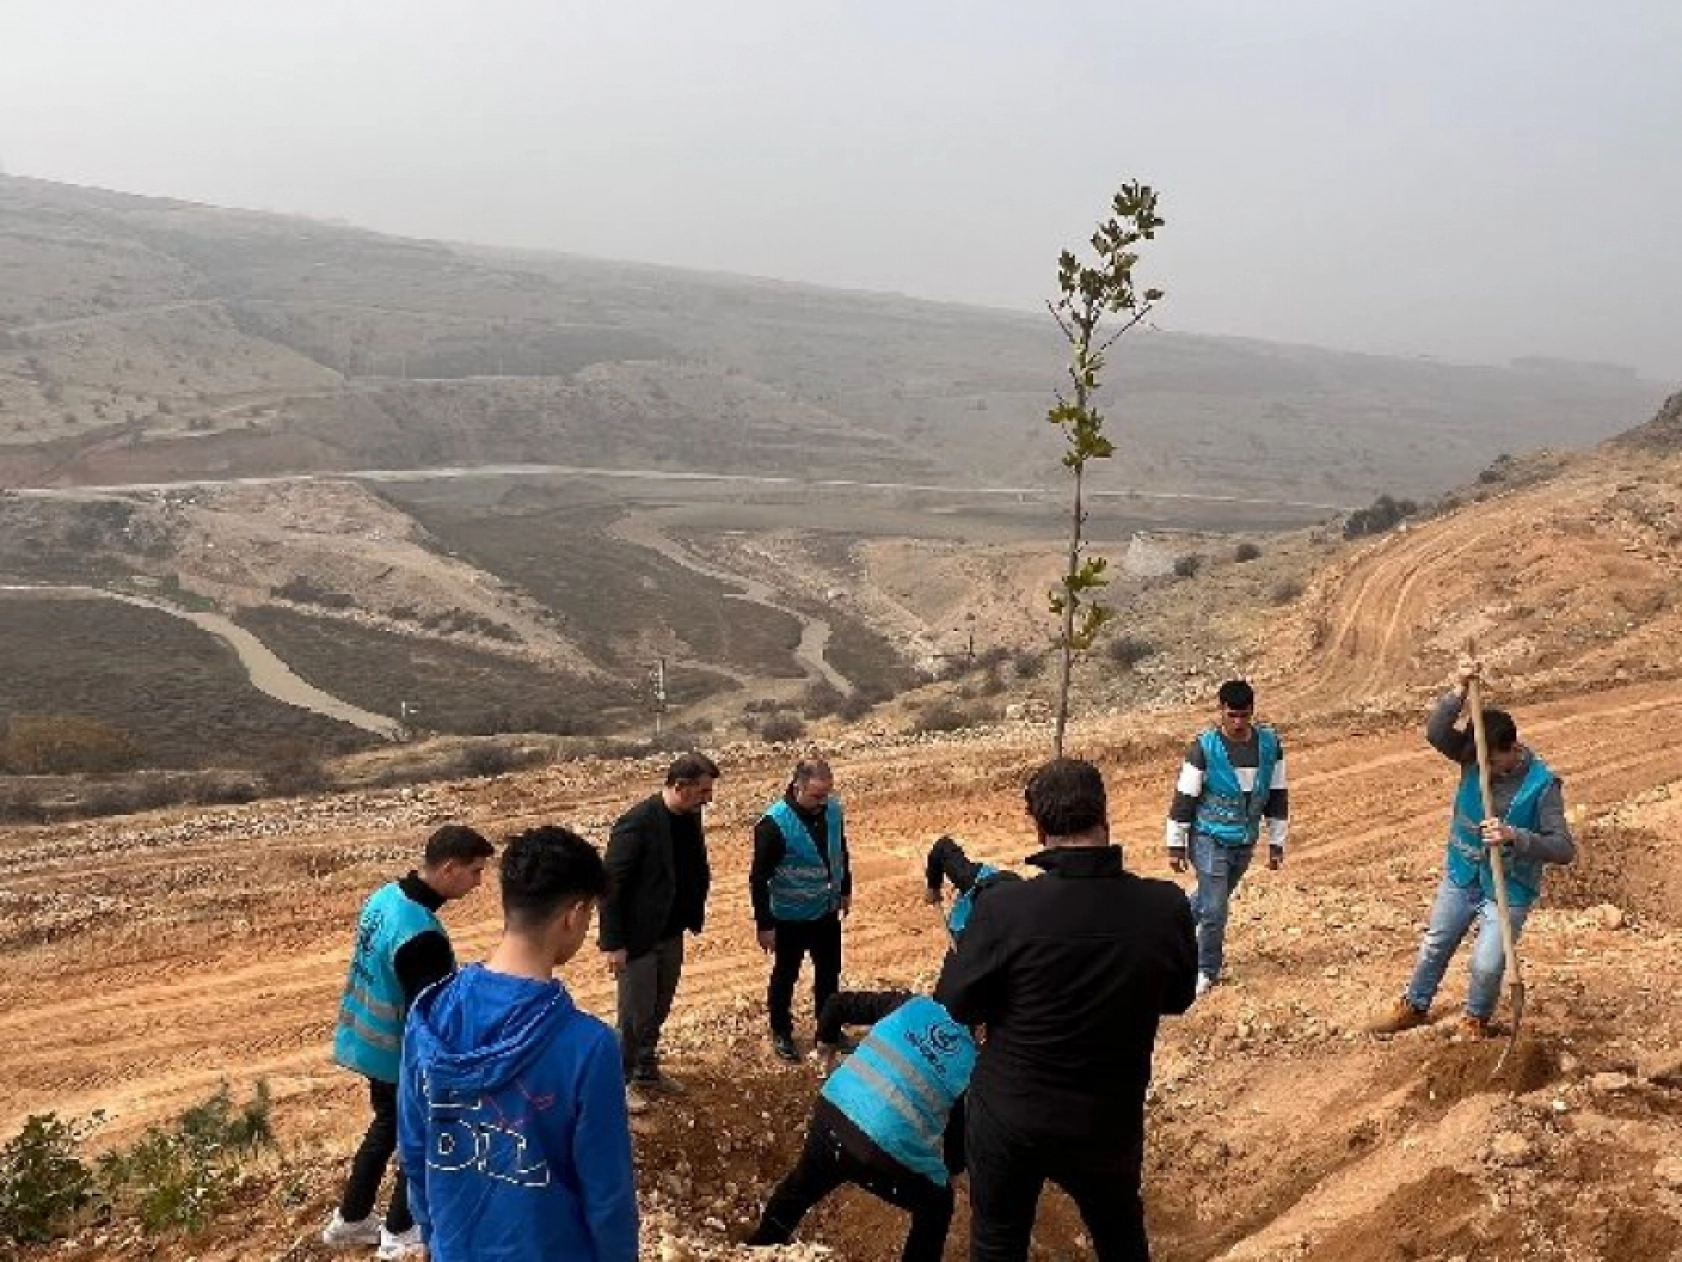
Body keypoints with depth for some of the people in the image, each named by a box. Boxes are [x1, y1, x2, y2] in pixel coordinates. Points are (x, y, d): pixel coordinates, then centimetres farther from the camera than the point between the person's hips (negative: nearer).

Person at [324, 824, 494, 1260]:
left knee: (387, 1125, 27)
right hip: (399, 1053, -9)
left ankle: (349, 1220, 38)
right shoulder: (421, 934, -33)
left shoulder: (384, 896, -4)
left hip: (368, 1040, 9)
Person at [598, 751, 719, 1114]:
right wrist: (613, 943, -19)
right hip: (638, 937, -7)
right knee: (635, 1014, 6)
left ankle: (647, 1070, 36)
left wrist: (695, 915, 7)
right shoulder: (638, 823, -24)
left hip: (672, 933, 7)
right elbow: (612, 885, -21)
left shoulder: (690, 817, -1)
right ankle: (622, 1079, 25)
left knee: (659, 1010, 19)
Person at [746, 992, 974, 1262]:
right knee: (937, 1205, 28)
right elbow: (959, 1142, 12)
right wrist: (946, 1170, 33)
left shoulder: (912, 1004, 13)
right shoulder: (972, 1064, 7)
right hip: (888, 1155, -4)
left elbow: (836, 1005, 17)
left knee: (802, 1184, 36)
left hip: (831, 1113, 4)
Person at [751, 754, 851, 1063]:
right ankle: (781, 1033, 32)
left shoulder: (832, 808, -10)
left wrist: (845, 889, 17)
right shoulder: (774, 823, -26)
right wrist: (764, 924, -17)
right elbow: (759, 878, -20)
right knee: (786, 976, 13)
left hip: (827, 911, 5)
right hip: (790, 917, -5)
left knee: (829, 973, 18)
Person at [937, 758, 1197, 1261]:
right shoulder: (1166, 906, -18)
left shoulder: (1004, 907, -25)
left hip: (1007, 1116, -1)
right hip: (1109, 1121, 2)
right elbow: (1178, 998, 1)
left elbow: (956, 1005, -10)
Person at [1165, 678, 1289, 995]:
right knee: (1215, 909, -4)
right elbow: (1184, 799, -10)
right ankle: (1207, 969, 16)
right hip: (1210, 840, -4)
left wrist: (1276, 844, 6)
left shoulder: (1270, 744, -4)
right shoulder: (1204, 748, -16)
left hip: (1245, 842, 4)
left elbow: (1278, 797, 4)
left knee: (1210, 898, 20)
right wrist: (1175, 845, -8)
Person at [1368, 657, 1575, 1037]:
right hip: (1461, 877, 4)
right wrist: (1459, 690, -42)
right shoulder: (1474, 757, -13)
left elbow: (1564, 849, -24)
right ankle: (1415, 1006, 41)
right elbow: (1435, 732, -30)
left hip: (1509, 891, -4)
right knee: (1435, 946, 17)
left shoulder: (1543, 785, -22)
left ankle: (1476, 1020, 24)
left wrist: (1514, 837, -39)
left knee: (1487, 965, -7)